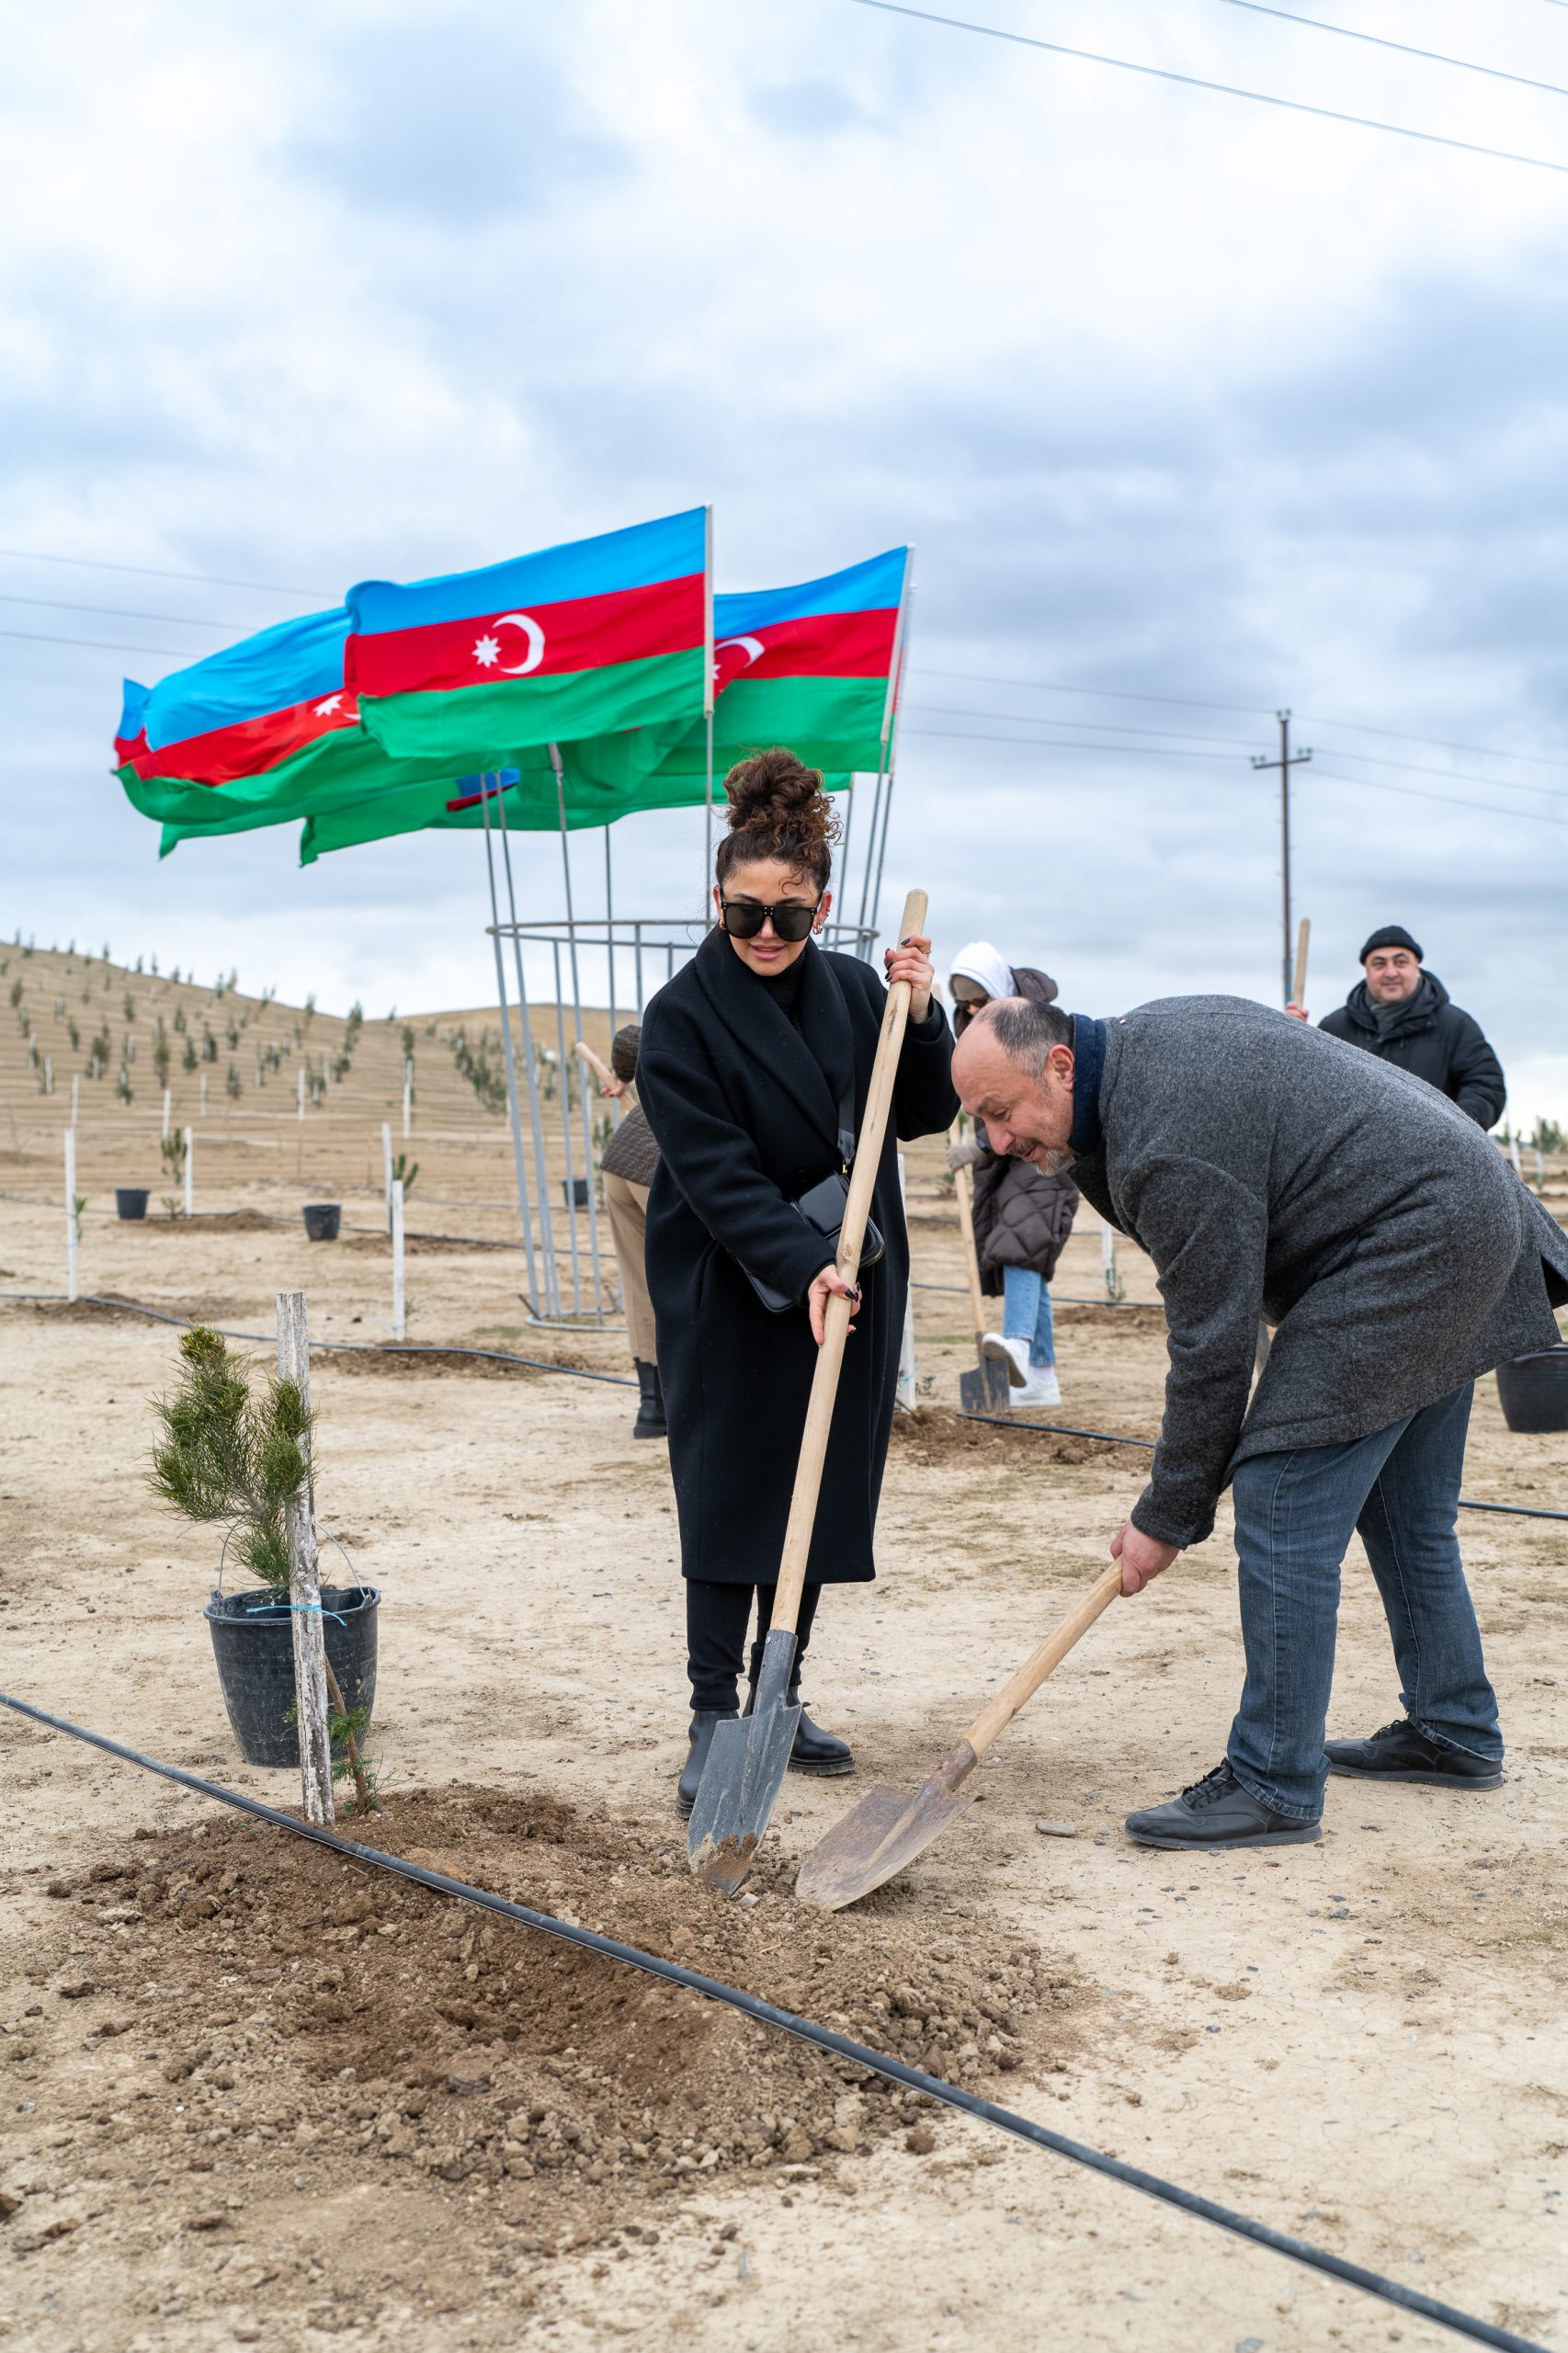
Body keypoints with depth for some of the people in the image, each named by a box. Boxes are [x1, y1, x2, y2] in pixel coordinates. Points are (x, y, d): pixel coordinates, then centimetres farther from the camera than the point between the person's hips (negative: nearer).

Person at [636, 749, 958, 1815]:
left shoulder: (853, 990, 4)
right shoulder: (683, 1015, -11)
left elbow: (927, 1115, 7)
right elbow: (712, 1169, -18)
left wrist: (922, 1018, -9)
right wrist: (800, 1263, -29)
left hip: (851, 1287, 5)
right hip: (729, 1297, -5)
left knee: (824, 1496, 9)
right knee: (730, 1502, -3)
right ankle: (714, 1720, 4)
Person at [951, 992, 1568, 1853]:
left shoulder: (1172, 1147, -26)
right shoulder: (1142, 1035, 6)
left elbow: (1211, 1350, -21)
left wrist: (1168, 1517, -11)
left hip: (1408, 1247, -11)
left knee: (1283, 1505, -12)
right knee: (1404, 1510, 19)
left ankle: (1273, 1786, -7)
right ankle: (1454, 1735, 30)